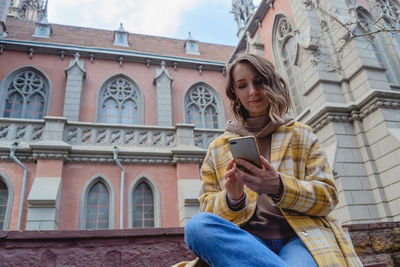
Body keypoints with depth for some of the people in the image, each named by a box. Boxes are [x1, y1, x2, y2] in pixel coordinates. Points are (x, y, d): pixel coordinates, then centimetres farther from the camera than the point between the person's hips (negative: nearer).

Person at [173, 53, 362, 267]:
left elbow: (327, 196, 6)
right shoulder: (218, 147, 17)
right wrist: (232, 199, -12)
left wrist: (279, 187, -15)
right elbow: (207, 208, 13)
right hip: (247, 241, 5)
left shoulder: (301, 134, 16)